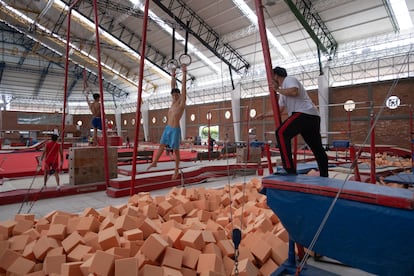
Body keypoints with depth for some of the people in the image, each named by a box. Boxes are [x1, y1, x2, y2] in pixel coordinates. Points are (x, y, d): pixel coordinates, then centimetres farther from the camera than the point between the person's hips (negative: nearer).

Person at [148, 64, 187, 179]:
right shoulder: (174, 101, 10)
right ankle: (154, 162, 30)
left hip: (175, 129, -7)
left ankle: (176, 170, 9)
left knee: (175, 150, -1)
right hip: (167, 128, 7)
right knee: (161, 145, 15)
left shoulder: (182, 101, -6)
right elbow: (173, 87, 18)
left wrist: (184, 73, -11)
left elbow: (183, 85, -10)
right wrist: (173, 76, 19)